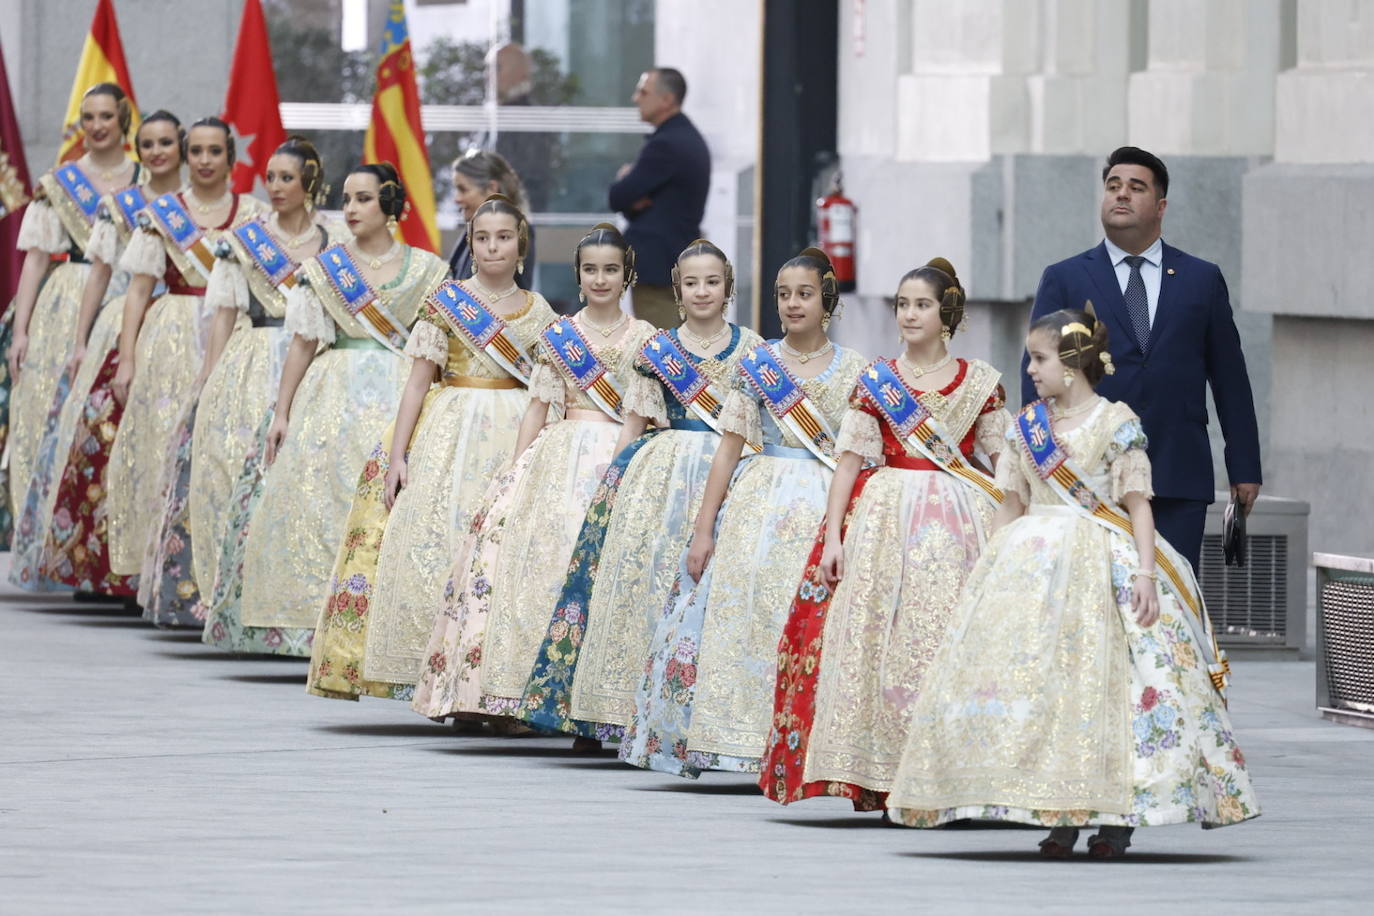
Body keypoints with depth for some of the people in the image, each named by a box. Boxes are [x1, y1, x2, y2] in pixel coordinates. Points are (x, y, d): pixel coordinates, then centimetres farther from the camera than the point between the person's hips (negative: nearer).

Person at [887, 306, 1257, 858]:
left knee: (1105, 682, -10)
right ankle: (1059, 817, 2)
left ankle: (1115, 815, -4)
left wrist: (1146, 571, -15)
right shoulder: (1025, 427, 13)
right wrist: (990, 568, 11)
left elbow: (1137, 503, -5)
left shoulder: (1117, 424, -2)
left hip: (1101, 561, -5)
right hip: (1033, 562, 5)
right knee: (1038, 683, -4)